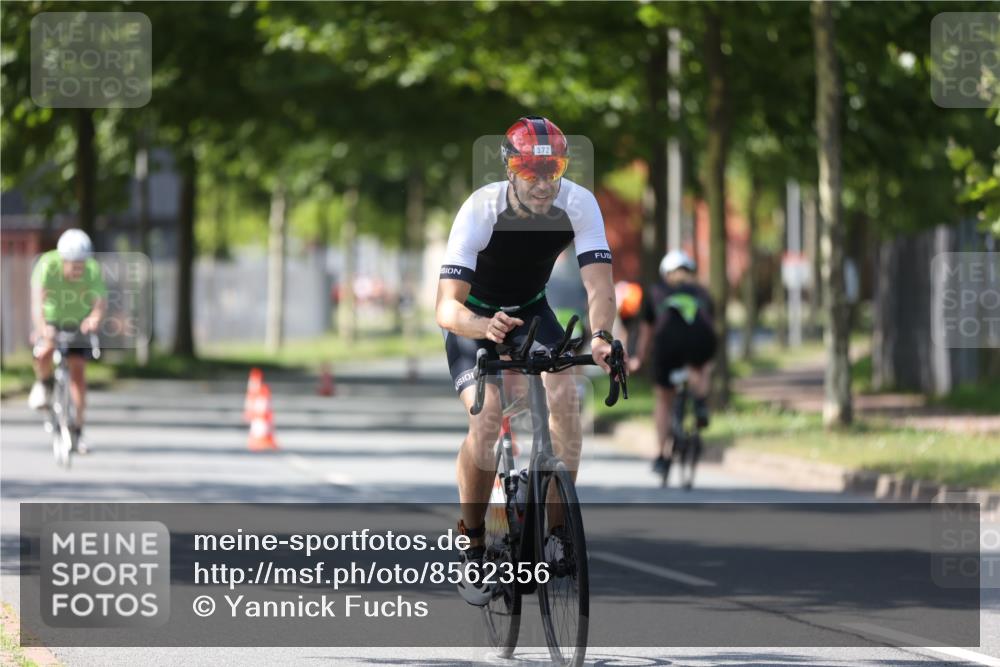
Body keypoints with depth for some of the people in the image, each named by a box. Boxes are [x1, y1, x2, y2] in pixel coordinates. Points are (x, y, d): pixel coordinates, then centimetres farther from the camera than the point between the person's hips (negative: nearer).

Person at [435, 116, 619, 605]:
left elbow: (599, 284, -33)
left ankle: (557, 527, -10)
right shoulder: (481, 211, -33)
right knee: (486, 419, -23)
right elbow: (446, 307, -39)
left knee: (565, 396, -23)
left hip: (531, 311, 3)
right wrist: (486, 328, -61)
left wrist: (600, 336, -54)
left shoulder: (579, 205, -25)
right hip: (474, 317, -3)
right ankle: (472, 547, -5)